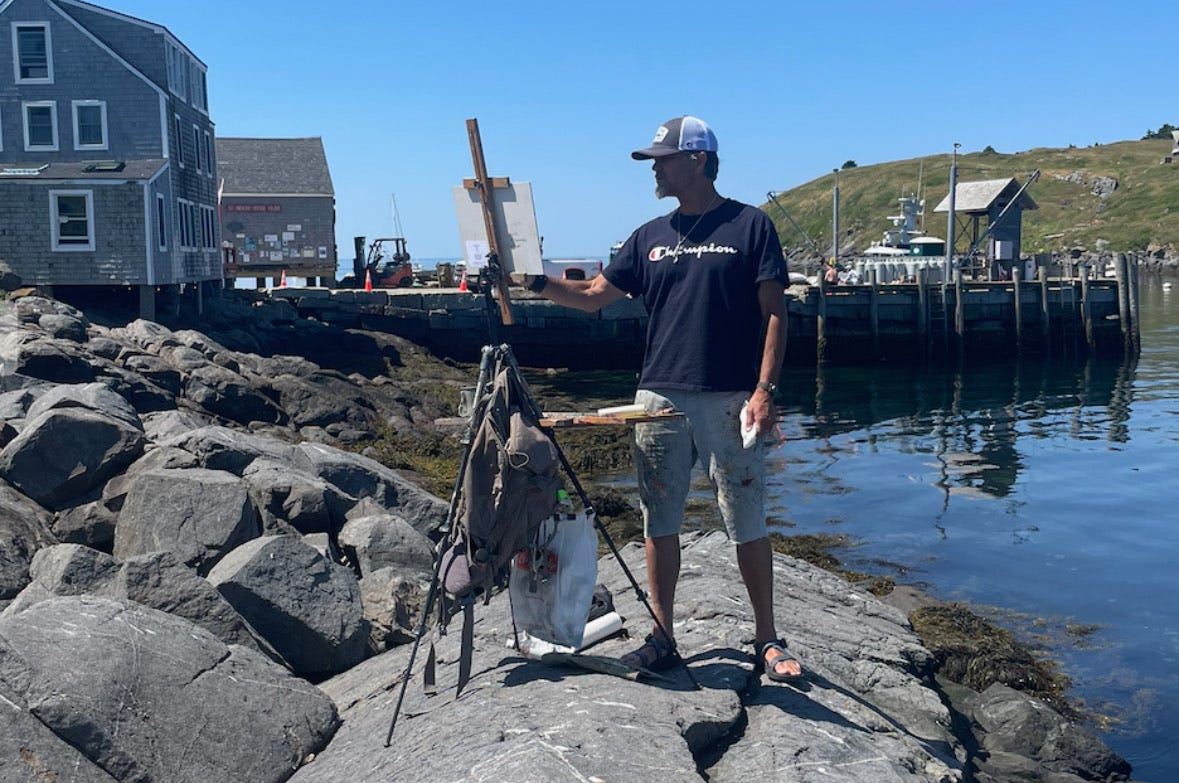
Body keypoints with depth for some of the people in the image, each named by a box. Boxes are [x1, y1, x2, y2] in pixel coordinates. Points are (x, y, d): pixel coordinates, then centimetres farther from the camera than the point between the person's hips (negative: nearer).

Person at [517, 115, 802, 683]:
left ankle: (767, 641, 14)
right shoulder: (650, 237, 14)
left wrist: (764, 390, -12)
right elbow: (593, 296, 14)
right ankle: (662, 638, 17)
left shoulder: (750, 226, 1)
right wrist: (537, 282, -2)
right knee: (659, 522, 7)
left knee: (747, 524, 1)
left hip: (730, 400, -4)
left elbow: (774, 313, -3)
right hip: (659, 398, 5)